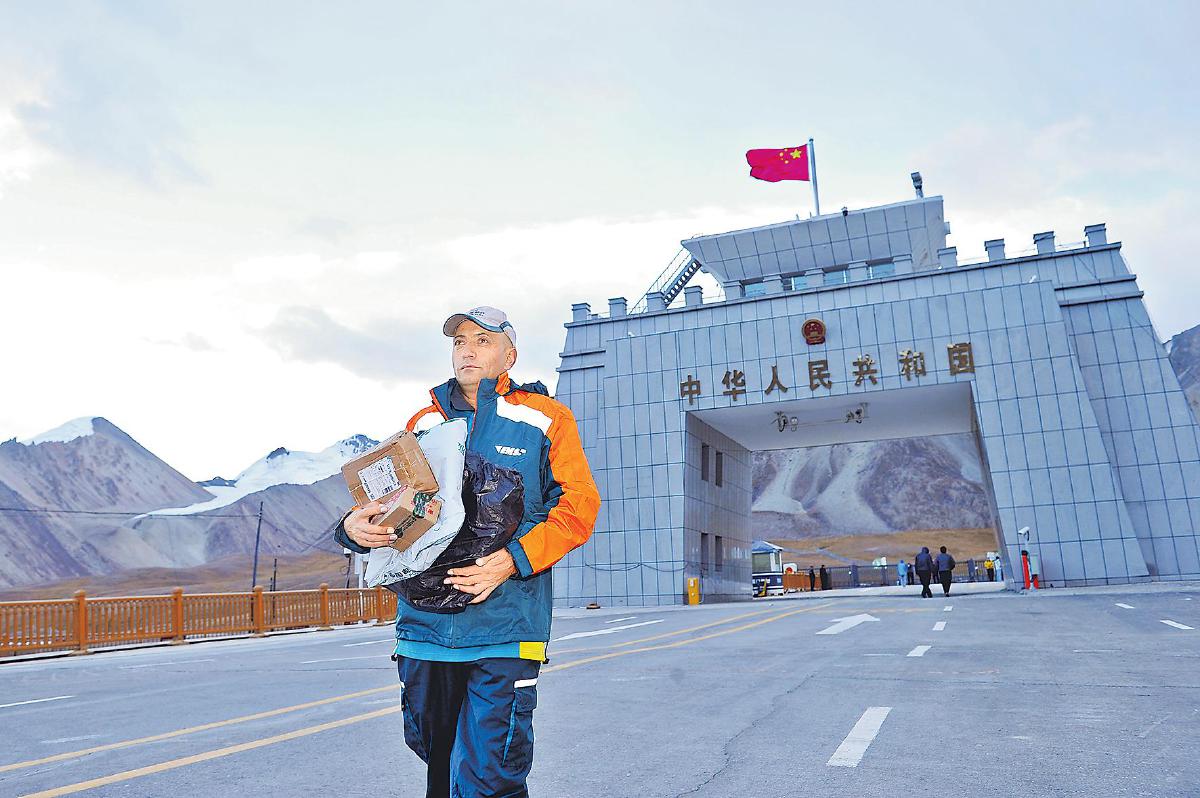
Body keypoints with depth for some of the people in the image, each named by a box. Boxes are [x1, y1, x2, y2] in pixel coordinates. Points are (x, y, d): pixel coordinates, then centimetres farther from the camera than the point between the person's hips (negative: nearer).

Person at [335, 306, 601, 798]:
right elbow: (386, 504, 16)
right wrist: (354, 527, -9)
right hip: (424, 624, 5)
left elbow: (579, 504, -5)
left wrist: (513, 560, -19)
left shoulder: (544, 418, 2)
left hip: (503, 631, -4)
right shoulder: (424, 425, 14)